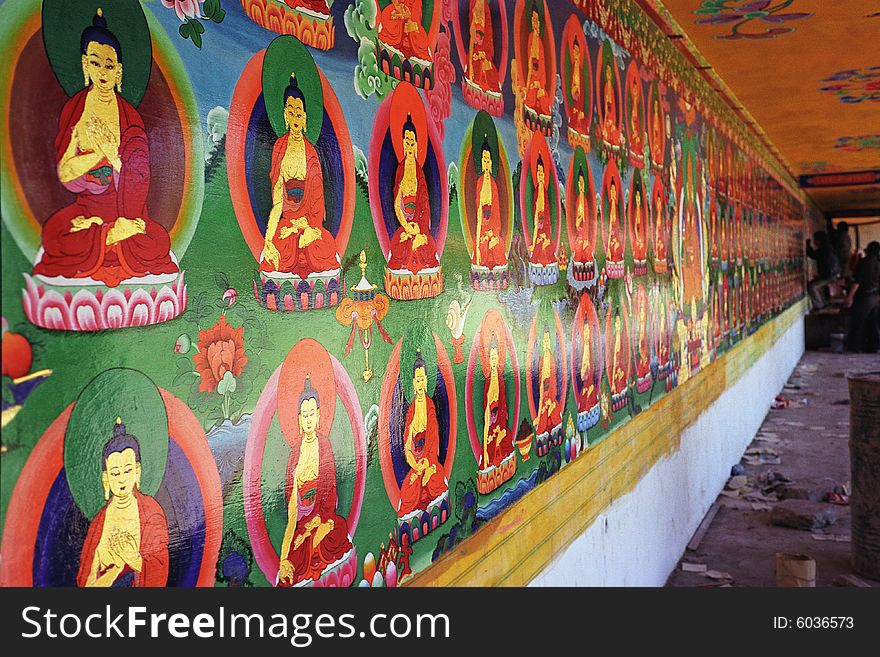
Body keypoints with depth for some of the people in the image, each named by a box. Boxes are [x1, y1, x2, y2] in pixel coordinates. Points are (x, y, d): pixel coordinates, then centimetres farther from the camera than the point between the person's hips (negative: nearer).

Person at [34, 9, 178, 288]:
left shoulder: (130, 116, 5)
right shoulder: (74, 109, 6)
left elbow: (138, 172, -4)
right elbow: (64, 170, -2)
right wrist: (106, 154, -11)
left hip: (125, 203, 0)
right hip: (87, 204, 1)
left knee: (155, 243, -27)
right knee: (56, 232, -28)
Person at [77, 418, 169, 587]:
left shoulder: (151, 510, 0)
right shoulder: (99, 522, 5)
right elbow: (85, 580, 4)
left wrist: (134, 559, -17)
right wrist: (117, 566, -11)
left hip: (142, 585, -1)